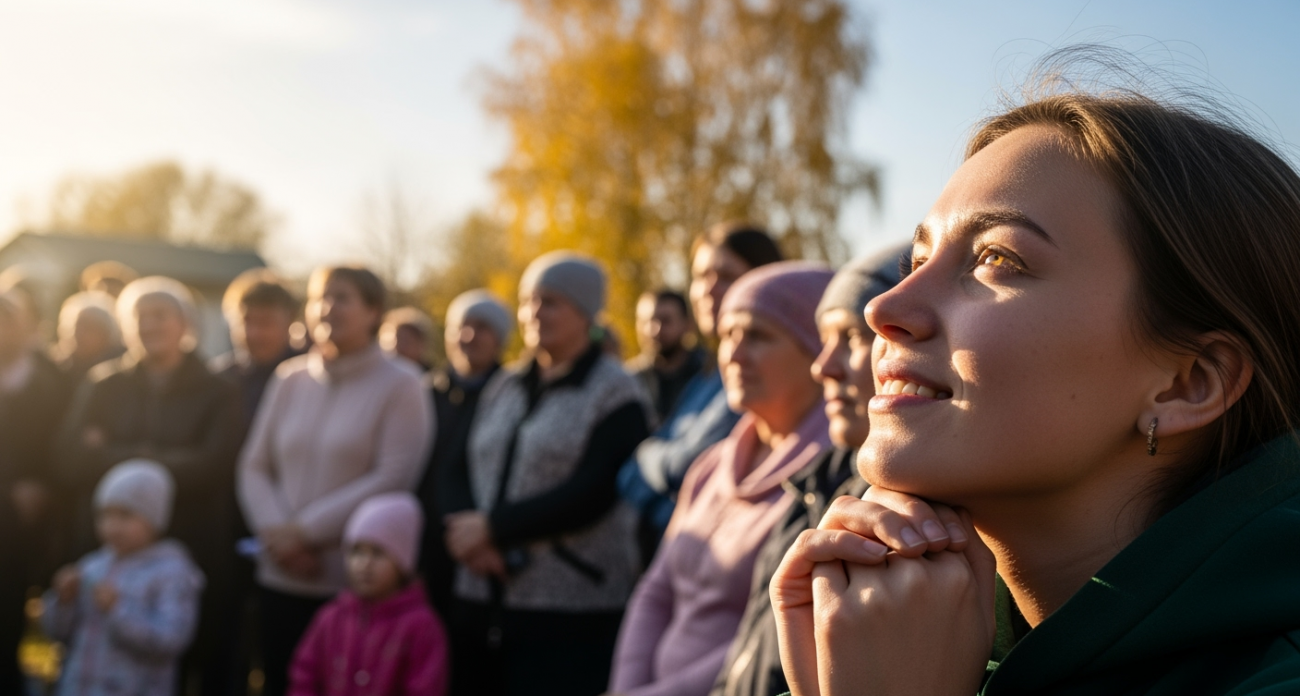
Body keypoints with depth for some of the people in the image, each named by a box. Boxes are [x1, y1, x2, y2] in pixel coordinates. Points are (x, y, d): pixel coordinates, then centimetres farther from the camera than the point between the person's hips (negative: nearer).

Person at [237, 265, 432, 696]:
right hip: (281, 579, 4)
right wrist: (276, 532, -9)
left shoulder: (399, 386, -4)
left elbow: (394, 479, -13)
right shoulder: (289, 380, 10)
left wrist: (306, 530, -14)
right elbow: (255, 467, 10)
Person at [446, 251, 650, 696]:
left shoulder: (614, 393, -4)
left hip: (572, 612, -6)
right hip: (481, 600, 6)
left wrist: (493, 526, -12)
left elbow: (589, 496, -14)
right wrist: (469, 539, -9)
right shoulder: (504, 387, 15)